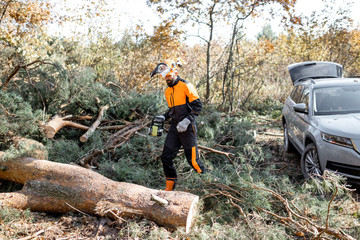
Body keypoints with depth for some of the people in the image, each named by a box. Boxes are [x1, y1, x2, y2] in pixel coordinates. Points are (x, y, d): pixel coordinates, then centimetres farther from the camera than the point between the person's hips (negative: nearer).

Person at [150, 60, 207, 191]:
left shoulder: (186, 86, -10)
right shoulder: (168, 91, 14)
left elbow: (198, 105, -13)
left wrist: (187, 121, -22)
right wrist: (164, 117, 8)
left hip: (187, 128, -7)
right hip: (174, 128, 7)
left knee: (192, 159, -2)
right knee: (166, 157, 3)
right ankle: (170, 187, 16)